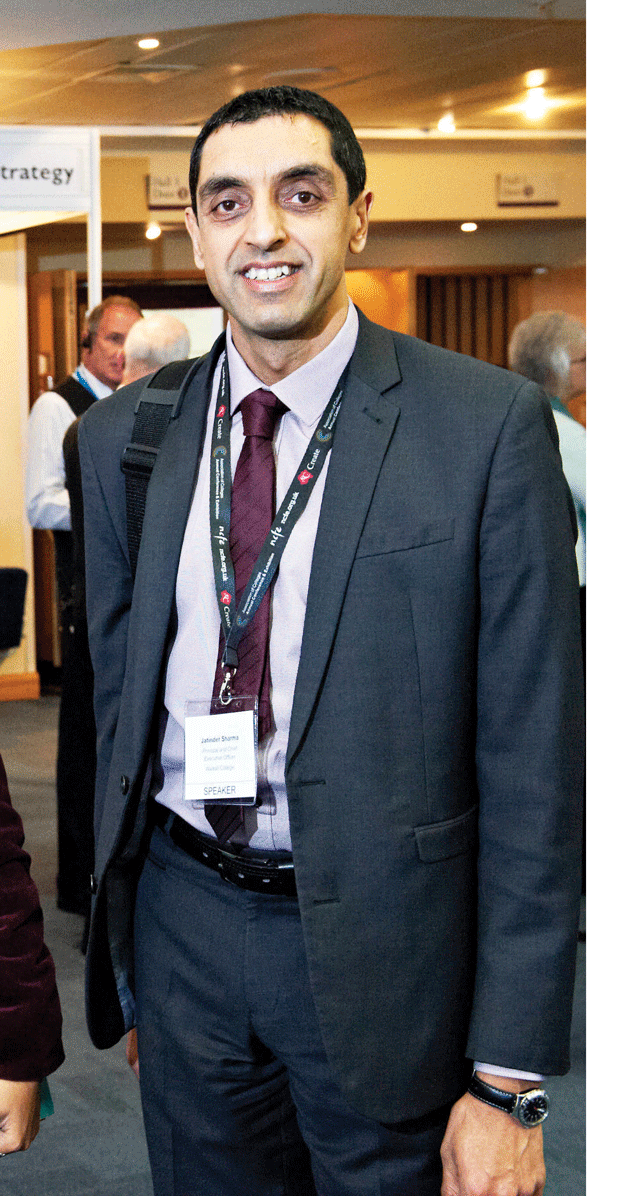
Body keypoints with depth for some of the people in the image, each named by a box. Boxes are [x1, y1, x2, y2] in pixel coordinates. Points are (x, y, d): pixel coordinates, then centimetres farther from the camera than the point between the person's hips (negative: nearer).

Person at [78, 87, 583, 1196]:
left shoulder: (487, 424, -11)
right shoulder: (119, 438, 2)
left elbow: (533, 761, -12)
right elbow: (116, 692, 10)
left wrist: (508, 1079, -12)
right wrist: (115, 964, 13)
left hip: (383, 943, -3)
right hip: (181, 927, 4)